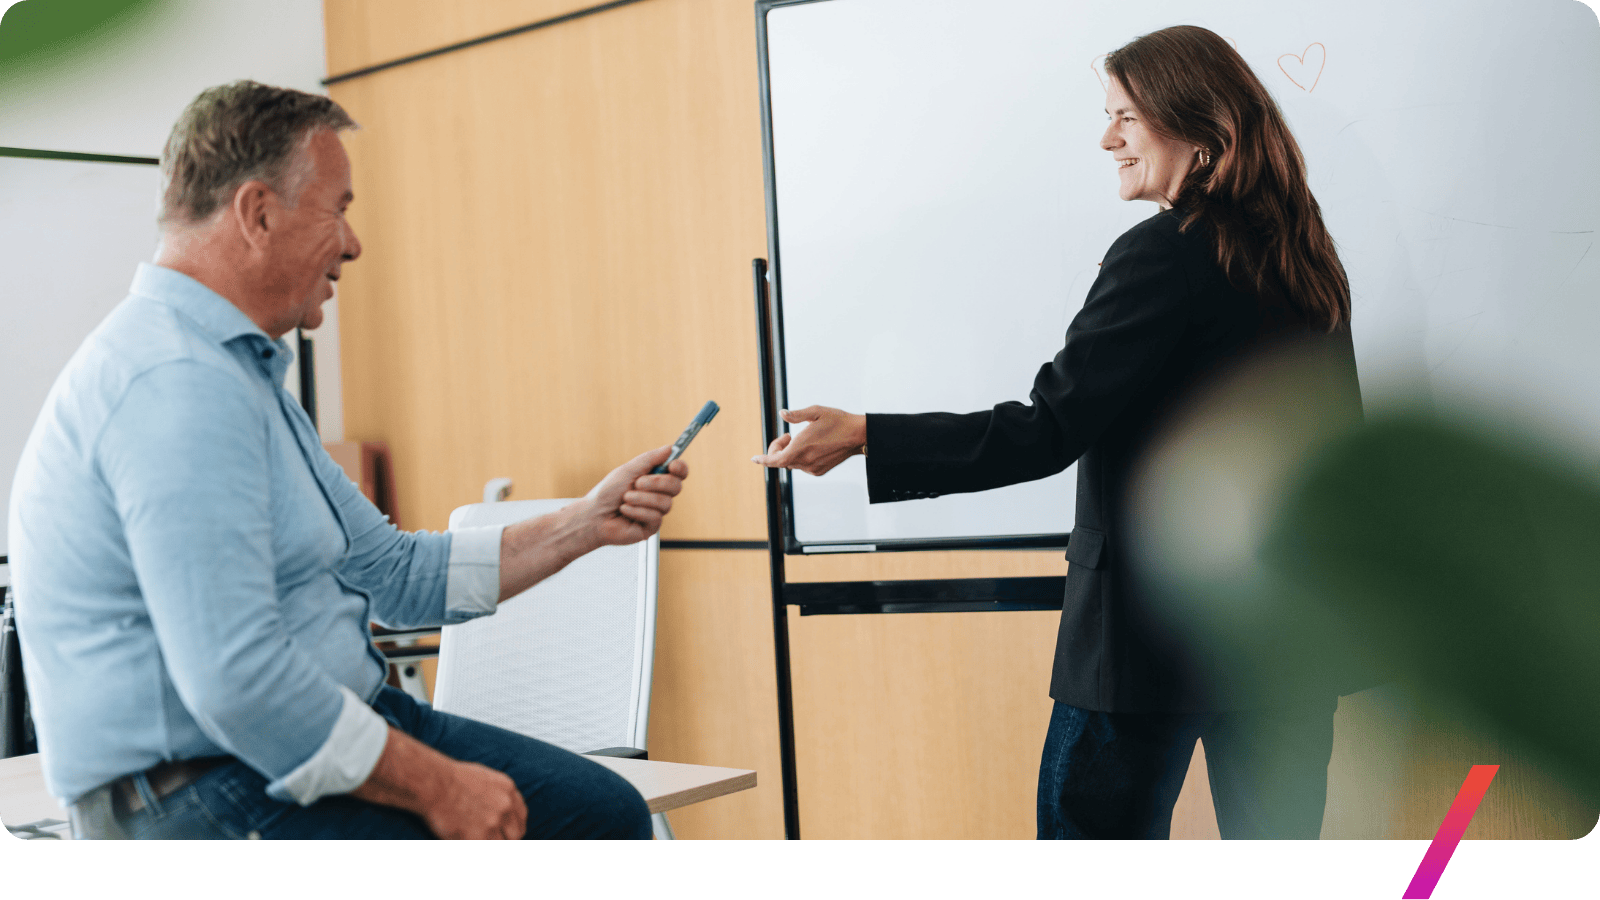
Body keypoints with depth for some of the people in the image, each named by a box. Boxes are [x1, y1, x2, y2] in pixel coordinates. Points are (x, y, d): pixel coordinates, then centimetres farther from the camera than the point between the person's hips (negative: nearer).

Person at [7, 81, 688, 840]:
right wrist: (435, 788, -19)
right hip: (205, 794, -10)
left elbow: (393, 572, 19)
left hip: (302, 740, 10)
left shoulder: (243, 372, 17)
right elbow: (234, 683, -28)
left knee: (605, 809, 5)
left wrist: (587, 522, 13)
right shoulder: (178, 382, -20)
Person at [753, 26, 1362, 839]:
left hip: (1158, 620, -8)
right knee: (1274, 834, 14)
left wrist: (864, 436, -16)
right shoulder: (1304, 259, 9)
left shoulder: (1164, 255, -14)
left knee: (1091, 829, 2)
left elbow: (1049, 431, -19)